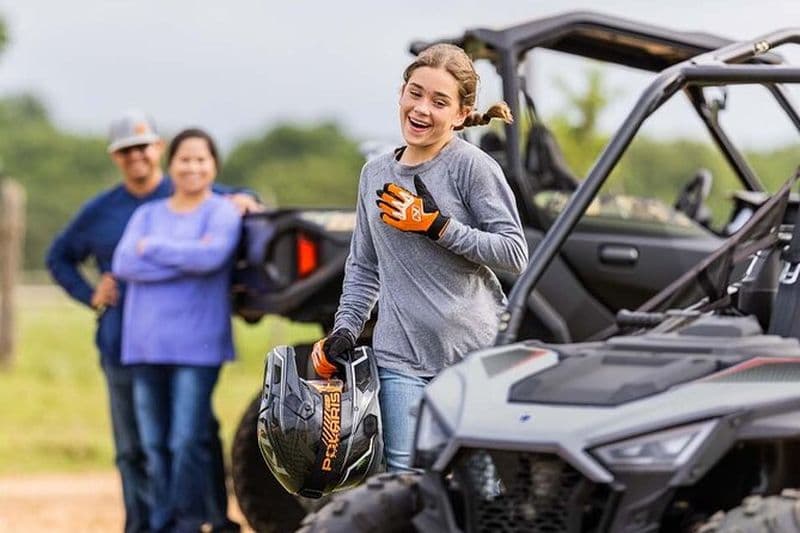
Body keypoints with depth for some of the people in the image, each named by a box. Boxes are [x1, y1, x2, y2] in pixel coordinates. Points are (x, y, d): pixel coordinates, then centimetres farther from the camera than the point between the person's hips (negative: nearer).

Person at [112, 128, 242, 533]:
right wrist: (187, 258, -10)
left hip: (196, 344, -4)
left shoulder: (222, 212, 5)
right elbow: (123, 264, -1)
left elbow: (213, 255, -16)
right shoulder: (147, 215, 16)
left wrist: (153, 247, -5)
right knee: (154, 446, 5)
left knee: (187, 442, -11)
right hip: (145, 343, 4)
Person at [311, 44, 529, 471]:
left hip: (475, 353, -4)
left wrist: (437, 226, -12)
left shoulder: (472, 166, -4)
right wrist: (344, 329, 9)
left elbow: (515, 254, -8)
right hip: (401, 356, 4)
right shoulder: (375, 173, 14)